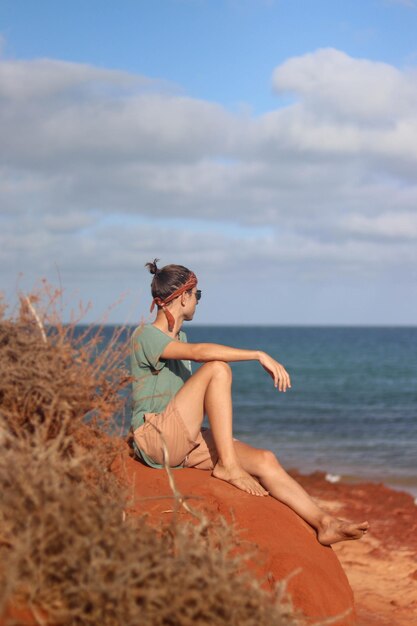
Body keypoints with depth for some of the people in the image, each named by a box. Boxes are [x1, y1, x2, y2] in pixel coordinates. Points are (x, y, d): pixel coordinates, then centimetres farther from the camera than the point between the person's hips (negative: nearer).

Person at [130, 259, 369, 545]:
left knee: (265, 460, -12)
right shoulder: (145, 336, -11)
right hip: (155, 439, -8)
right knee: (218, 368, -25)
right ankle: (227, 465, -25)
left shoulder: (178, 337, 20)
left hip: (187, 442, 8)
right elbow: (198, 352, -28)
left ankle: (324, 522, -17)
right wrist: (259, 355, -32)